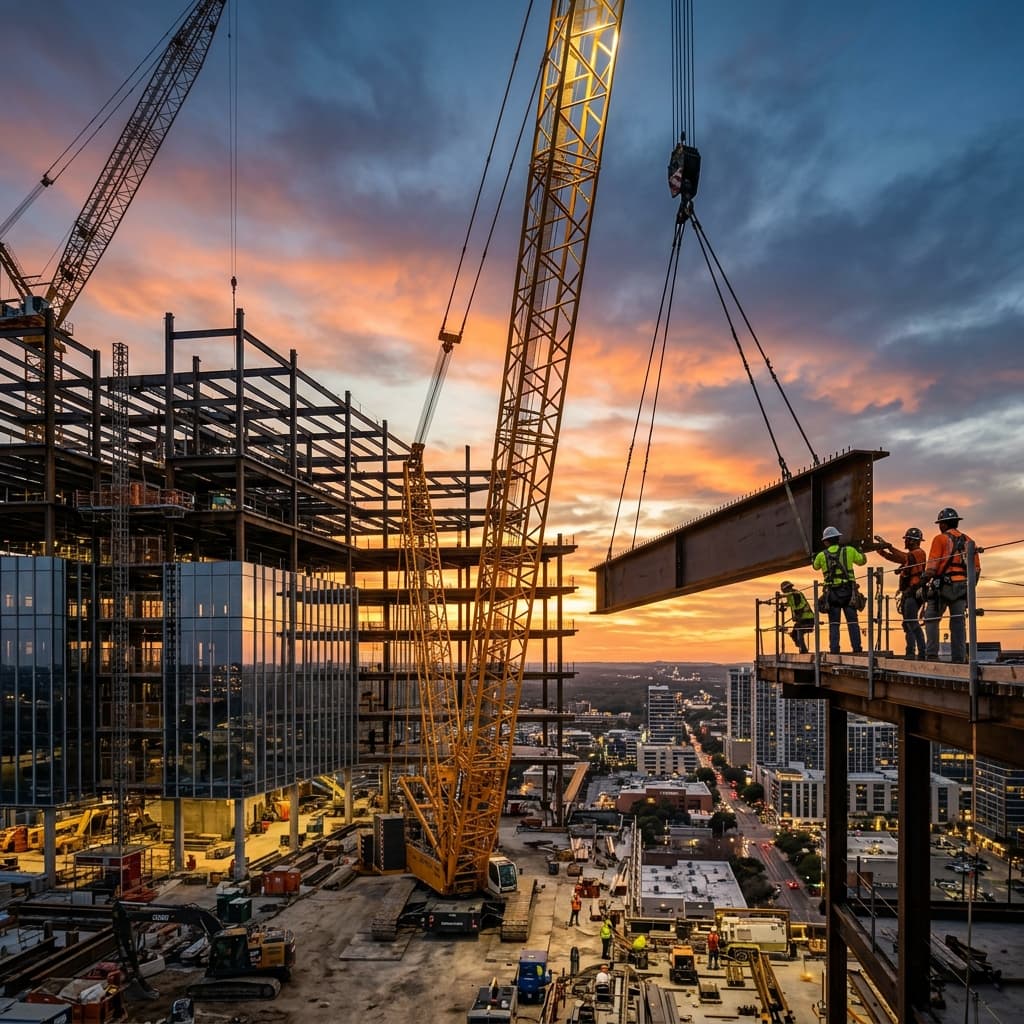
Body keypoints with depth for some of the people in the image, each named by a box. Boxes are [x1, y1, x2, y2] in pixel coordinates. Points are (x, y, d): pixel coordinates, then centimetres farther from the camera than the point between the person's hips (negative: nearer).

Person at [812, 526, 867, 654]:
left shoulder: (822, 555, 3)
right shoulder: (849, 550, 2)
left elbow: (816, 567, 23)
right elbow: (862, 561, 18)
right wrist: (860, 551, 36)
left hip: (832, 593, 1)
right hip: (848, 591, -1)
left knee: (834, 623, 5)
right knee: (852, 622, 3)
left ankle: (834, 649, -1)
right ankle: (857, 648, -3)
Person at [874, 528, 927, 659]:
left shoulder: (918, 552, -7)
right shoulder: (911, 554, 22)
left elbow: (905, 557, -26)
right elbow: (894, 558, 23)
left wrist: (889, 546, -27)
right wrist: (881, 551, 9)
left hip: (914, 593, -10)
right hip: (908, 593, 10)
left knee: (912, 623, -16)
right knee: (907, 624, 11)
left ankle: (922, 652, -19)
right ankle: (910, 653, 14)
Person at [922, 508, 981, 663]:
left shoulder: (940, 539, -3)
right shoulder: (968, 541, 15)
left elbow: (931, 566, -10)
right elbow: (976, 568, 13)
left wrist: (923, 583, -7)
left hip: (942, 586, -5)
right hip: (962, 587, 5)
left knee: (931, 619, 2)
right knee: (958, 622, 7)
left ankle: (932, 654, -6)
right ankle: (959, 658, 6)